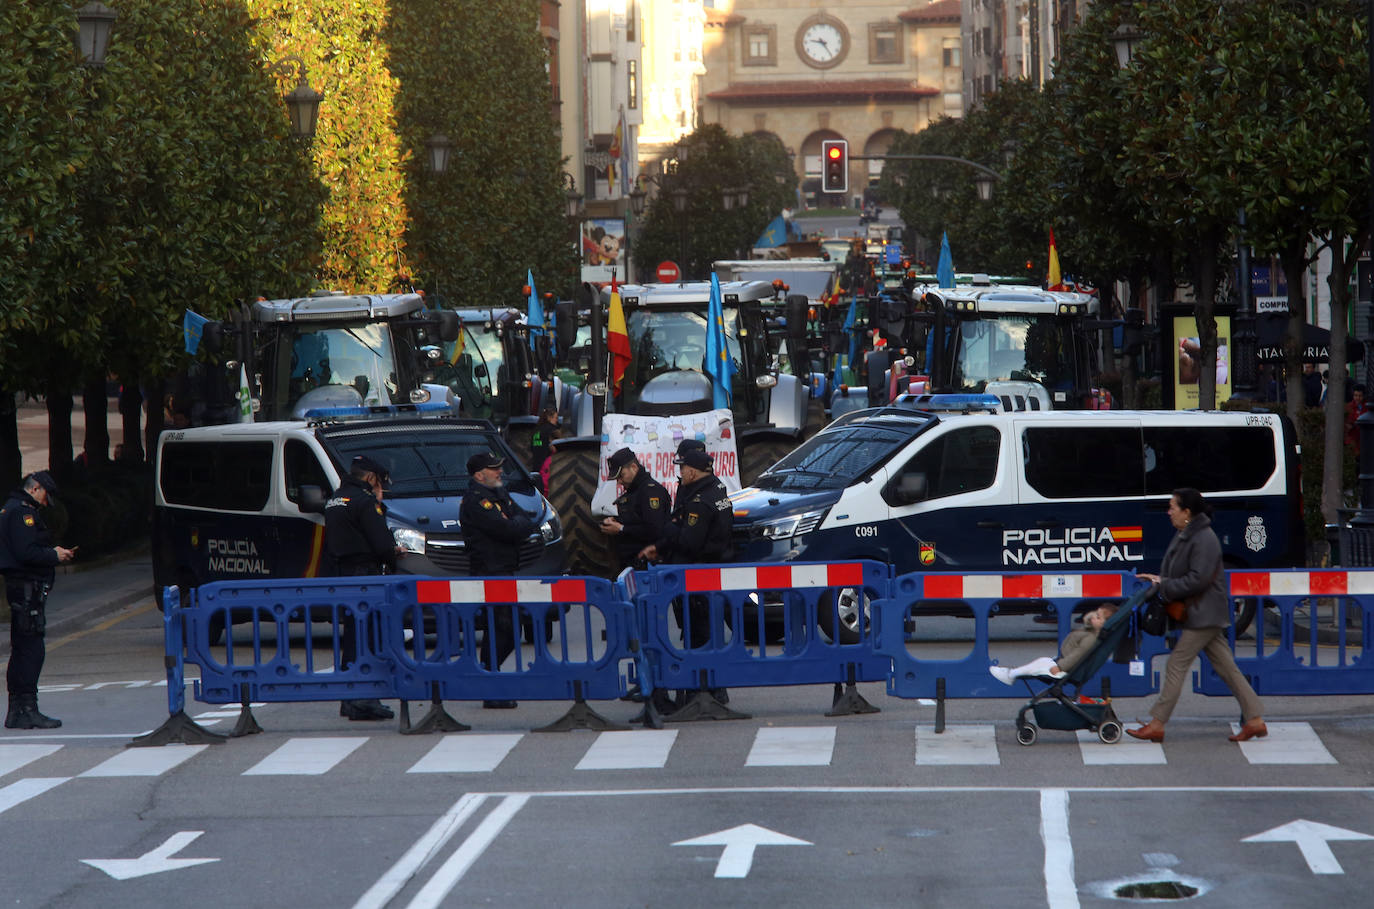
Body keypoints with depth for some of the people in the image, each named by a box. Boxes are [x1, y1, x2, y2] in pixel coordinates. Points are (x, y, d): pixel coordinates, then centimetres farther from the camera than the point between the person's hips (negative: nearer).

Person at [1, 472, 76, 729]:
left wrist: (52, 552, 11)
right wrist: (55, 556, -9)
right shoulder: (22, 512, -13)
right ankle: (27, 710, -11)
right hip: (27, 588, -11)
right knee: (31, 649, -10)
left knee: (21, 650, 13)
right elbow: (27, 553, -22)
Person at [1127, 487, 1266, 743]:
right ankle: (1255, 720, 8)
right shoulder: (1184, 536, 13)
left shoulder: (1204, 539, -18)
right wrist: (1160, 579, 3)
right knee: (1226, 667, 8)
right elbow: (1176, 571, 22)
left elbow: (1198, 579, -24)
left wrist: (1165, 587, -17)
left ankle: (1157, 725, -4)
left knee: (1176, 664, -7)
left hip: (1205, 614, -10)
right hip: (1203, 615, 10)